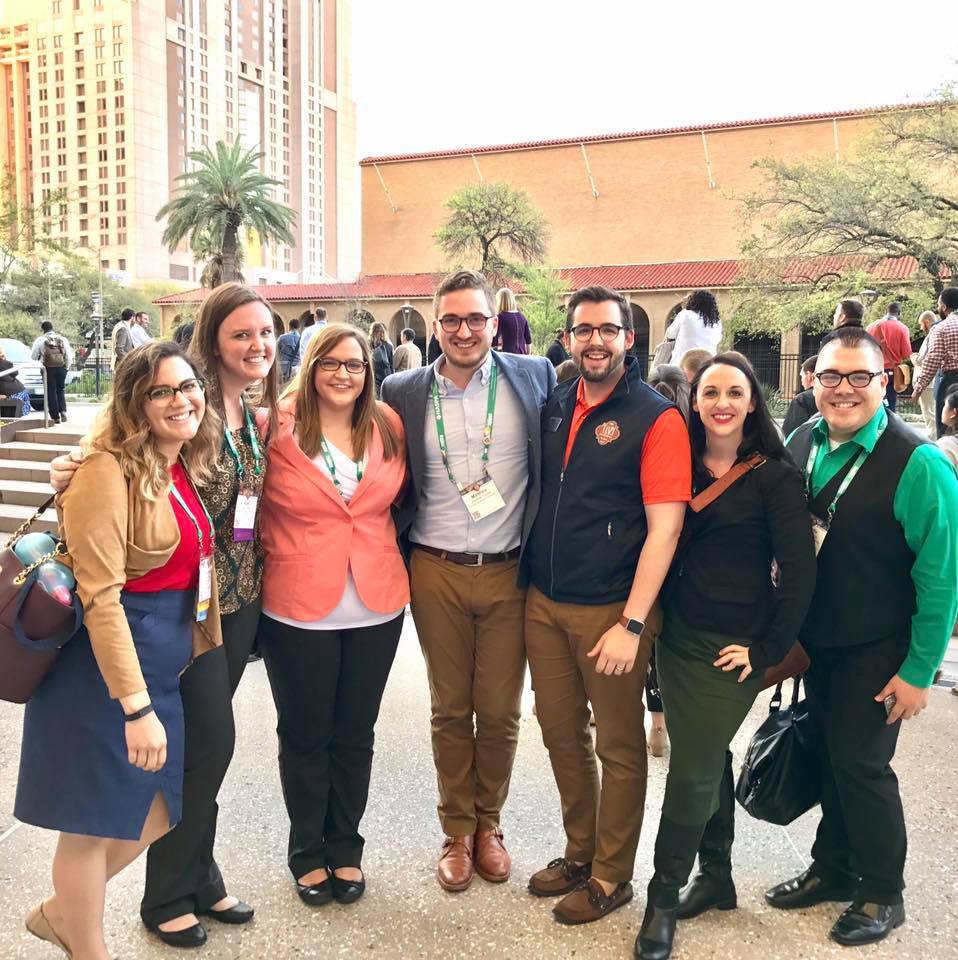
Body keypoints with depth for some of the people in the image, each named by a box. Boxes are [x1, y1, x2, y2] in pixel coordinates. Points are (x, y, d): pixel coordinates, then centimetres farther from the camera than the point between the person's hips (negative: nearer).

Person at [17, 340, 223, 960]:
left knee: (155, 815, 18)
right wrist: (136, 706, -24)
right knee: (94, 820, 10)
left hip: (164, 662, 8)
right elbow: (100, 596, -22)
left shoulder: (186, 467, 7)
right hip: (103, 667, -8)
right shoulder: (109, 472, -18)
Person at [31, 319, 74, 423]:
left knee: (51, 392, 6)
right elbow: (69, 356, 5)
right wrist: (67, 367, 15)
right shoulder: (63, 339, 6)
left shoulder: (40, 340, -1)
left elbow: (33, 356, 5)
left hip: (48, 368, -2)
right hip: (61, 367, 2)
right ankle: (63, 411, -4)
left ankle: (56, 417, 6)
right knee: (61, 390, 17)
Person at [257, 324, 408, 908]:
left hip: (377, 607, 3)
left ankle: (345, 848, 35)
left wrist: (380, 553, 9)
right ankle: (307, 851, 34)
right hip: (298, 610, -2)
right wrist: (282, 557, -5)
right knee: (305, 735, 13)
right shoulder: (278, 428, -8)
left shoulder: (389, 427, 2)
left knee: (355, 733, 15)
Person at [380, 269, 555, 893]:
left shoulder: (535, 377, -2)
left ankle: (489, 824, 34)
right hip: (437, 573, 1)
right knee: (450, 709, 12)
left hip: (510, 572, 0)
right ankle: (457, 832, 31)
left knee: (501, 711, 10)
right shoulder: (404, 392, 0)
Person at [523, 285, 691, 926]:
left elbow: (664, 528, -15)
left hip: (610, 610, -5)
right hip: (544, 602, 6)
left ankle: (611, 876, 28)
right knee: (562, 735, 17)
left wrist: (632, 624, -19)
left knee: (619, 746, 10)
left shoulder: (656, 417, -11)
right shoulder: (554, 408, 7)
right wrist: (530, 581, 9)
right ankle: (579, 852, 38)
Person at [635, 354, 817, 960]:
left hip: (732, 649, -5)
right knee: (707, 761, 18)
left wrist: (766, 650, -10)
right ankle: (716, 876, 35)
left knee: (694, 769, 1)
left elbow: (799, 571, -10)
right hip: (677, 637, 5)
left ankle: (665, 897, 20)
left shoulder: (775, 476, -10)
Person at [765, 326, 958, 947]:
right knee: (829, 757, 16)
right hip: (814, 640, 5)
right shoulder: (801, 444, -1)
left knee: (860, 763, 3)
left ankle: (882, 894, 27)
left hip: (875, 653, -5)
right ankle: (833, 869, 37)